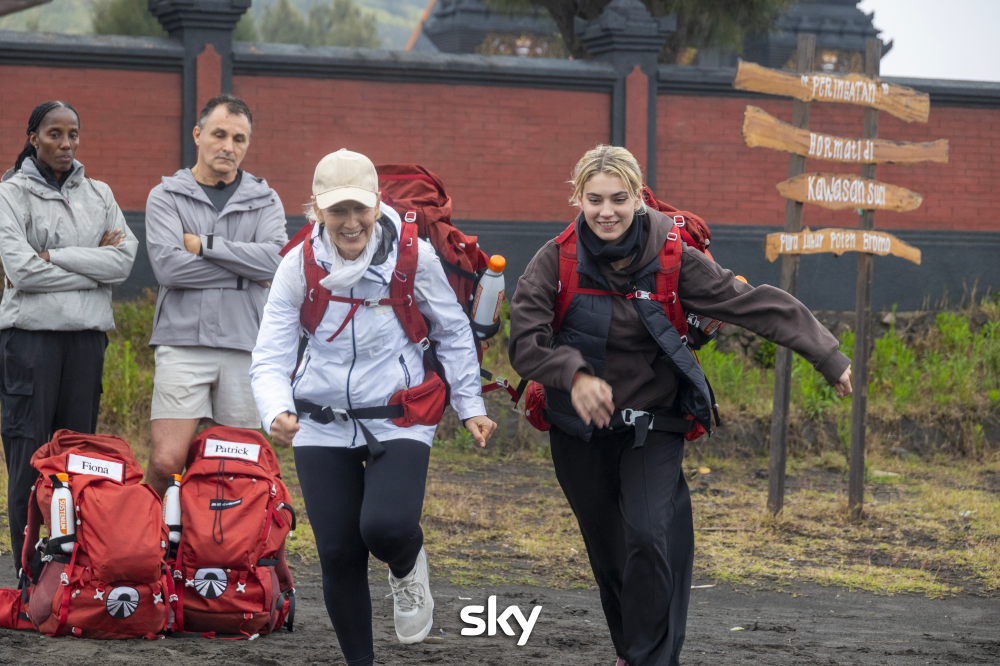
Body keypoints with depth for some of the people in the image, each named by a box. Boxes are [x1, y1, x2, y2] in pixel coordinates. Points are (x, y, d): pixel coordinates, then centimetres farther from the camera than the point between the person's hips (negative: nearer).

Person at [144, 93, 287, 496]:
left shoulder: (264, 201, 13)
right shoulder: (167, 197, 7)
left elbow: (276, 258, -5)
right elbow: (167, 265, -9)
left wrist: (205, 245, -6)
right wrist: (245, 270, -5)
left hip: (245, 345, 2)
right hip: (183, 342, -2)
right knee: (167, 460, -13)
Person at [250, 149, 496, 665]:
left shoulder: (413, 256, -11)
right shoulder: (298, 266, -10)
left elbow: (453, 333, 5)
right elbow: (270, 359, -10)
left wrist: (470, 406, 7)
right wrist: (277, 413, -29)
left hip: (398, 422, -2)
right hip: (323, 428, 2)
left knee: (386, 527, -25)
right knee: (339, 555, -1)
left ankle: (407, 569, 14)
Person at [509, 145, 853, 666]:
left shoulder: (671, 259, -13)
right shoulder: (557, 261, -12)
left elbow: (756, 305, -11)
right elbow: (525, 341, -18)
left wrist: (827, 355, -15)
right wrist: (574, 375, -38)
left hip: (653, 427, -1)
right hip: (581, 431, 1)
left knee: (650, 538, -20)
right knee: (607, 553, 11)